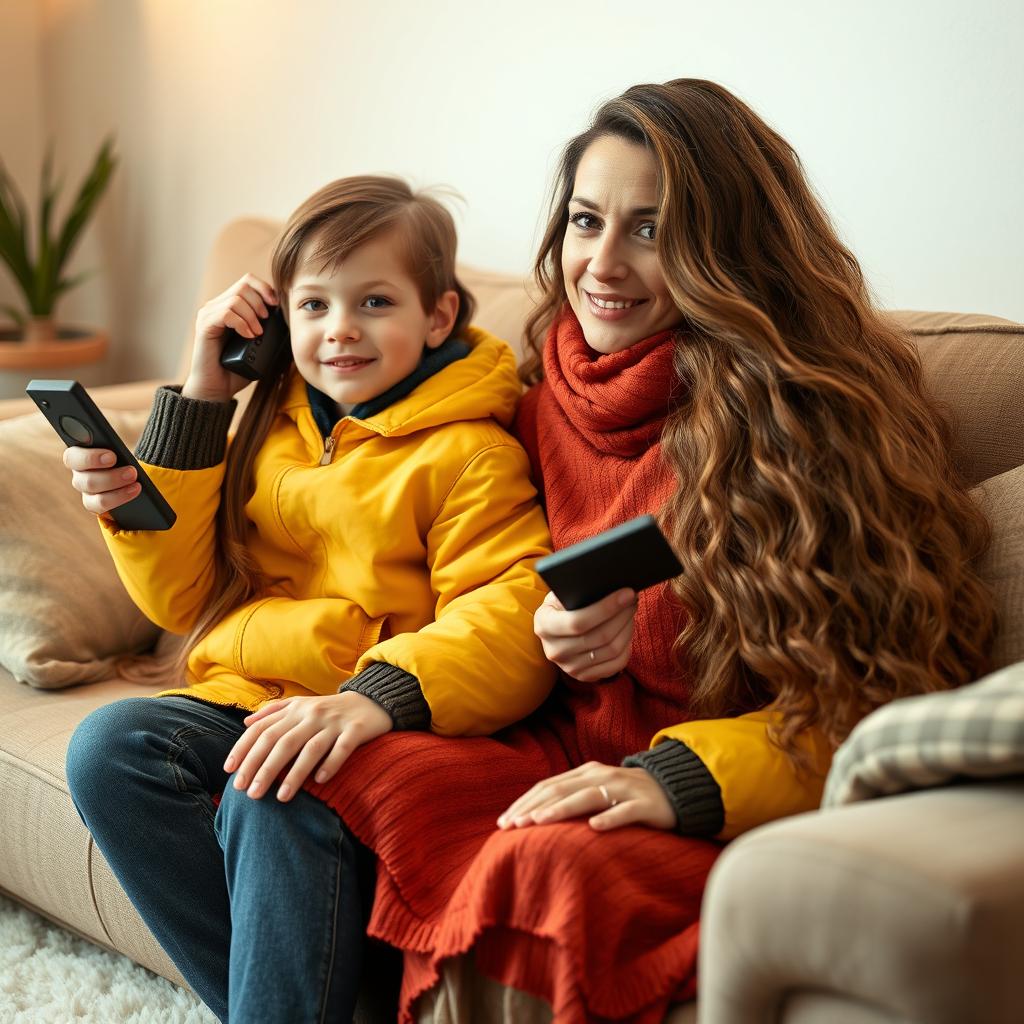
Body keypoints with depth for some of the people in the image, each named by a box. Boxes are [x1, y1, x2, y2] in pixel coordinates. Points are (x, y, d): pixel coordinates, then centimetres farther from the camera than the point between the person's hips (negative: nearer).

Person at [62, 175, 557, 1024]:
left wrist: (378, 697, -38)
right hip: (246, 699, 7)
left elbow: (513, 621, -19)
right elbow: (182, 599, 13)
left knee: (276, 799, -35)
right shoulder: (271, 429, 14)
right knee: (108, 748, -20)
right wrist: (197, 401, 5)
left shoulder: (470, 456, -6)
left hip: (378, 730, -6)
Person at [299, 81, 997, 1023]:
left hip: (749, 804, -5)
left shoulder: (824, 405, -7)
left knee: (552, 865, -36)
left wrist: (685, 776, -23)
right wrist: (558, 635, -4)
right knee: (334, 773, -20)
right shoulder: (554, 398, 10)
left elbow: (878, 696, -9)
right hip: (576, 751, 5)